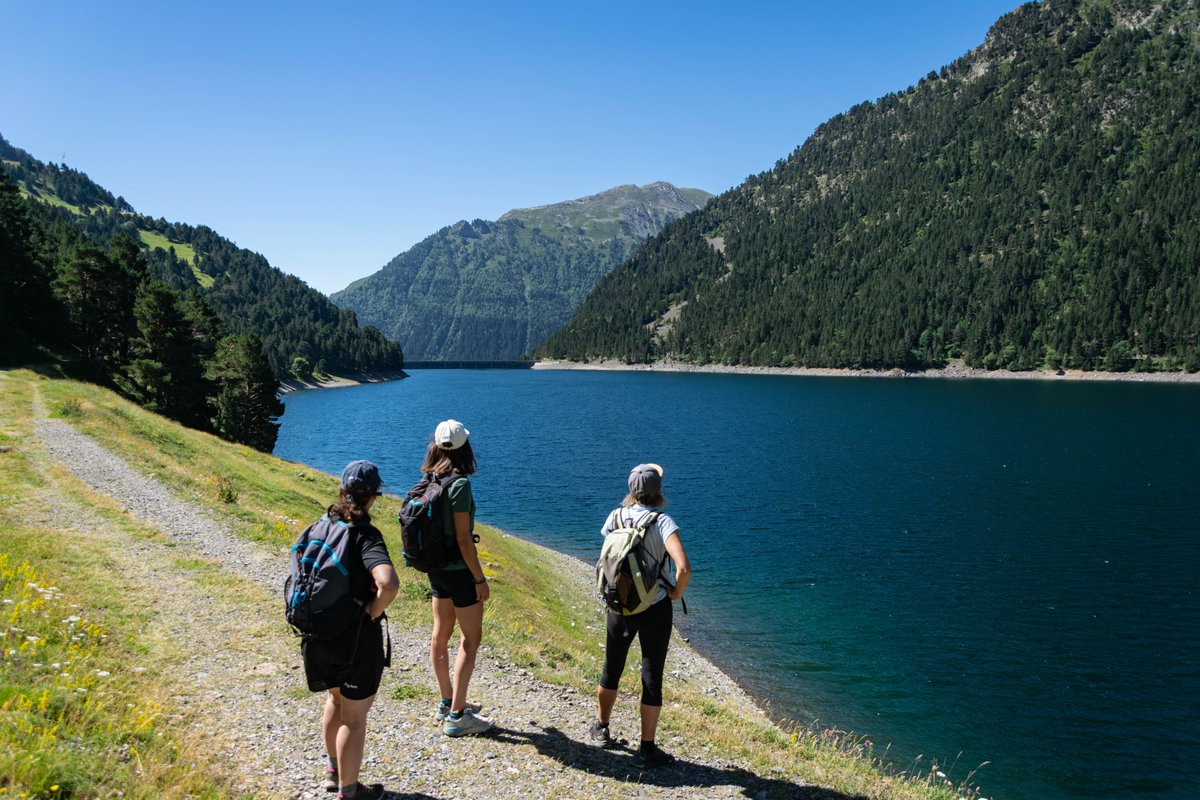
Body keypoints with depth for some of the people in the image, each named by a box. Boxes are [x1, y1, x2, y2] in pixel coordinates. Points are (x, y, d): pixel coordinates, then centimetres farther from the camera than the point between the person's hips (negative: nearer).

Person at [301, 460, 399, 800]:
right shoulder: (366, 535, -23)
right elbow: (389, 584, -38)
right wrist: (374, 611, -19)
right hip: (355, 636, -7)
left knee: (336, 700, 29)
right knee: (354, 717, 11)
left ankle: (334, 771, 47)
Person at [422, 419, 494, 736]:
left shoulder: (428, 481, 1)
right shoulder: (459, 484, -22)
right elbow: (463, 540, -21)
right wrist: (480, 579, -13)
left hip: (436, 568, 8)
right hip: (459, 571, -8)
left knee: (441, 634, 17)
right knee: (470, 639, 3)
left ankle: (447, 702, 31)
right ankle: (457, 716, 7)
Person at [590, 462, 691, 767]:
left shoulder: (615, 517, -6)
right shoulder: (662, 523, -19)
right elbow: (683, 568, -29)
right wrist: (676, 593, -13)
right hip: (655, 610, -4)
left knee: (612, 668, 22)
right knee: (652, 677, 7)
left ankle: (601, 728, 40)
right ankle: (647, 748, 13)